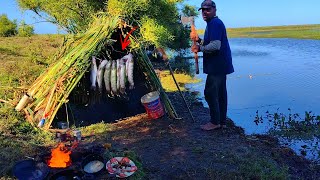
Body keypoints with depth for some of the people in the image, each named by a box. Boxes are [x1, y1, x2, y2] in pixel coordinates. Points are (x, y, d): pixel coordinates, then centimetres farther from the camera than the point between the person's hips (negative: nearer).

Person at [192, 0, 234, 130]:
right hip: (221, 65, 11)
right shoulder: (214, 23, 19)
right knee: (220, 93, 13)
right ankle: (222, 121, 21)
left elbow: (215, 46, -25)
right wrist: (200, 41, 9)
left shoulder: (215, 23, -14)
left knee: (210, 93, -5)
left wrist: (200, 48, -15)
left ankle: (215, 122, 5)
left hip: (217, 66, -11)